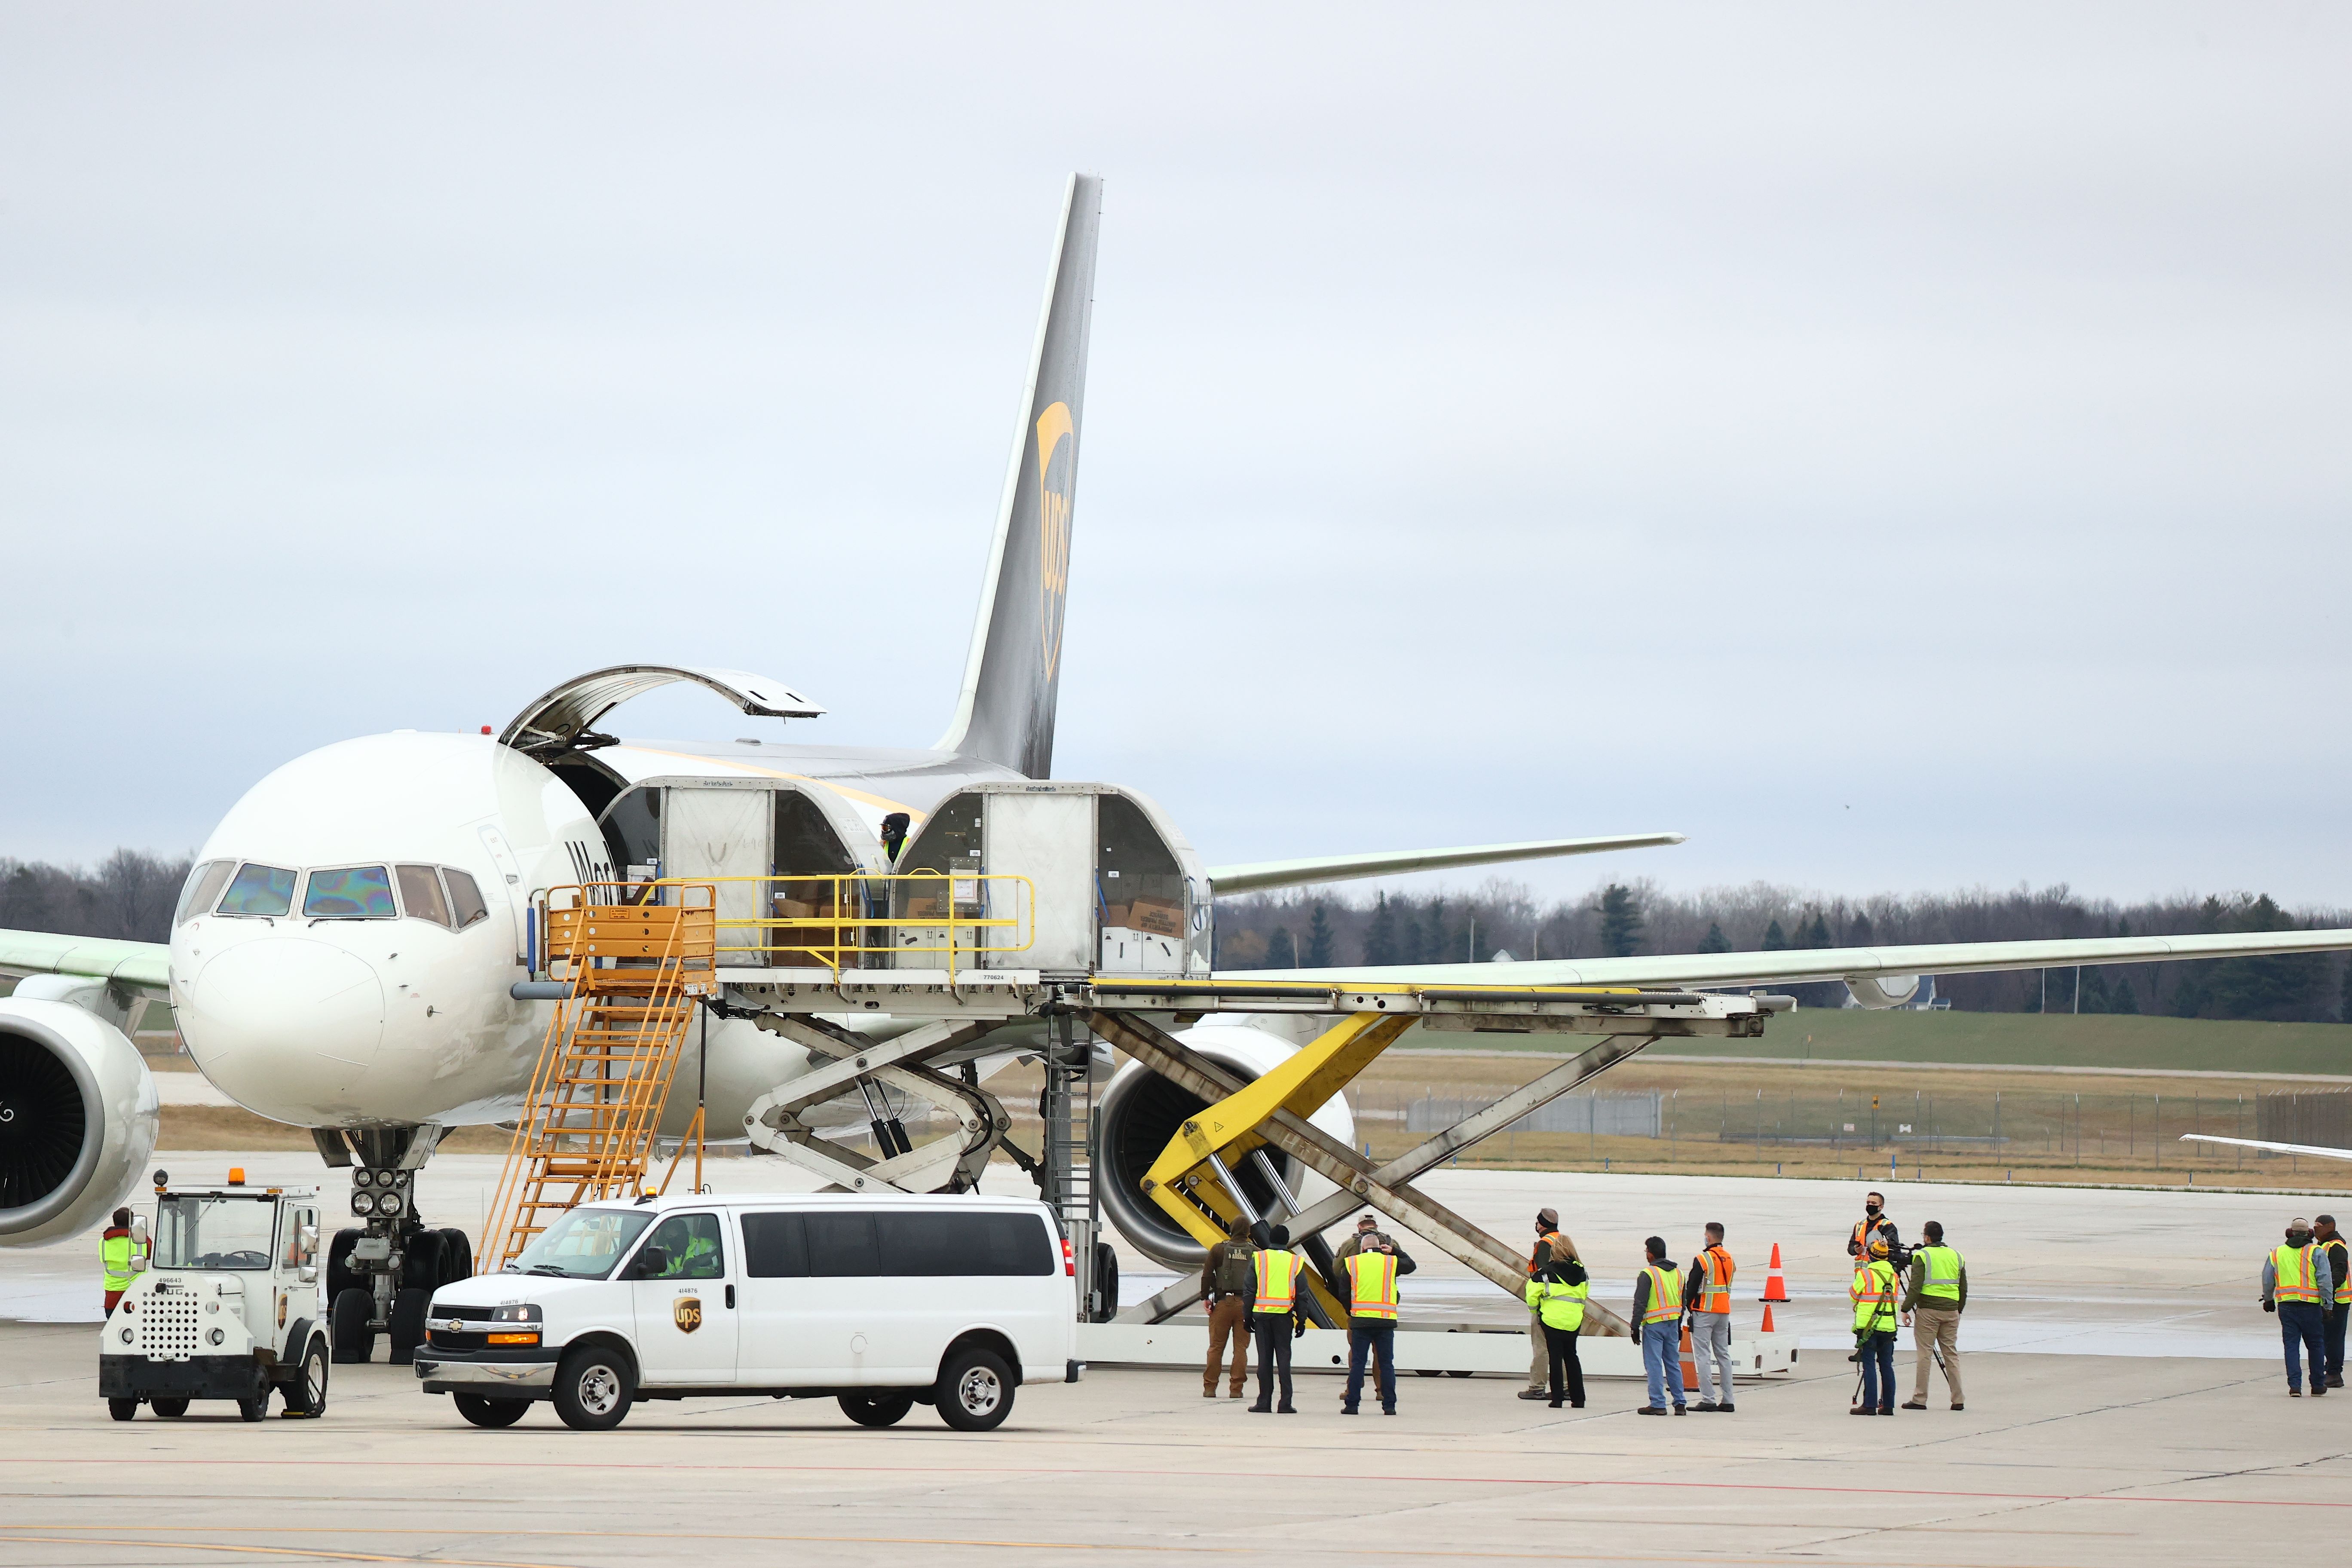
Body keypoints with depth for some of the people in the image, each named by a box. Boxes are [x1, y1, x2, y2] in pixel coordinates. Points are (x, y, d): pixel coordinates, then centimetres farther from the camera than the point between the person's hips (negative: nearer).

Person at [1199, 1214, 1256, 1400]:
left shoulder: (1219, 1249, 0)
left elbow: (1207, 1275, -3)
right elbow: (1260, 1279, 1)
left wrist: (1206, 1297, 5)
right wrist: (1257, 1304, 8)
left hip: (1223, 1303, 0)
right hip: (1245, 1305, 0)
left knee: (1216, 1347, 6)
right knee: (1241, 1348, 4)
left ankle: (1209, 1387, 6)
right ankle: (1237, 1389, 1)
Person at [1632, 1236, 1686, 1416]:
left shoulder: (1648, 1274, -10)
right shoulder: (1677, 1273, 12)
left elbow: (1640, 1303, -13)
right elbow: (1683, 1302, 18)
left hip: (1654, 1325, -6)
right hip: (1673, 1324, 6)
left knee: (1654, 1365, -3)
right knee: (1673, 1364, 12)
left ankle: (1658, 1404, -6)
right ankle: (1680, 1404, 11)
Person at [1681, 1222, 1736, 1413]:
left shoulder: (1703, 1260, -13)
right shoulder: (1729, 1260, 9)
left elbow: (1692, 1287, -10)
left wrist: (1687, 1307, 5)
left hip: (1704, 1312, -7)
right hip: (1724, 1312, 7)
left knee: (1703, 1355, -5)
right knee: (1723, 1355, 10)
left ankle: (1708, 1400, -10)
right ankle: (1727, 1400, 9)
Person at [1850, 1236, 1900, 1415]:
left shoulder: (1865, 1274, -9)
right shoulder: (1893, 1276, 8)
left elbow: (1854, 1296, 3)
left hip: (1868, 1326, -5)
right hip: (1889, 1326, 5)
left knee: (1869, 1366, -4)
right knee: (1886, 1366, 10)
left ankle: (1870, 1405, -7)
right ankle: (1888, 1405, 11)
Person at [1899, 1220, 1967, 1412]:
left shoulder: (1923, 1256, -5)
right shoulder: (1957, 1257, 12)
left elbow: (1915, 1286, -11)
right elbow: (1964, 1289, 15)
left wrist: (1906, 1309, -6)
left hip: (1928, 1310, -5)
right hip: (1951, 1310, 5)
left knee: (1924, 1354, -1)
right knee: (1951, 1354, 9)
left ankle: (1920, 1399, -1)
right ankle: (1958, 1400, 6)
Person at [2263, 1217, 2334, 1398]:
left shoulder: (2277, 1254, 10)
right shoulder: (2316, 1253, 1)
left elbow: (2267, 1281, 13)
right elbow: (2325, 1281, -6)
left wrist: (2268, 1300, 28)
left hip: (2286, 1306, 2)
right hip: (2310, 1306, -2)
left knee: (2291, 1345, 5)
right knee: (2316, 1345, 10)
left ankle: (2295, 1386, -4)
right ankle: (2318, 1386, 15)